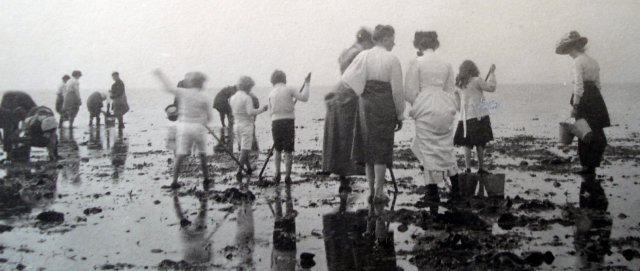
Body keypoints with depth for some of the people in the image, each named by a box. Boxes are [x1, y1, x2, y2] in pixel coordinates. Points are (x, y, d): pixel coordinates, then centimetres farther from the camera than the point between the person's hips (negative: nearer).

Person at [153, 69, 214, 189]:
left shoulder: (183, 93, -2)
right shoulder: (203, 98, -5)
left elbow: (169, 87, 6)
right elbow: (210, 115, -1)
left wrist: (160, 75, 19)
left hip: (184, 125, 1)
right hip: (199, 127, -1)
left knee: (180, 155, 3)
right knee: (202, 154, 14)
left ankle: (174, 181, 0)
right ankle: (206, 179, 22)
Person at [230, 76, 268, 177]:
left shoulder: (233, 98, 8)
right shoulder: (247, 98, -14)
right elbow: (250, 112, -24)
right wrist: (262, 109, -12)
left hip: (236, 125, 7)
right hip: (246, 125, -7)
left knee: (244, 149, 19)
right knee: (245, 150, -5)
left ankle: (249, 168, 30)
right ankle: (239, 171, -10)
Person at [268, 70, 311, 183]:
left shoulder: (271, 93, 10)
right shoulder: (289, 90, -1)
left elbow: (271, 111, 11)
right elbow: (304, 97, -9)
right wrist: (307, 83, 2)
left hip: (275, 123, 3)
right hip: (288, 122, -3)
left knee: (277, 150, 18)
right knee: (288, 151, 4)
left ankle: (277, 174, 9)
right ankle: (287, 175, 3)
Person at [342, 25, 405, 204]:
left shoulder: (363, 56, 4)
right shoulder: (392, 59, -7)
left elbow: (347, 78, -3)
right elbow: (397, 90, -7)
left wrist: (361, 91, 10)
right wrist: (400, 115, 1)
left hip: (365, 105, 4)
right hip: (385, 107, -4)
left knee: (368, 147, 12)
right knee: (381, 149, 2)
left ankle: (371, 191, 15)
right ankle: (379, 192, 2)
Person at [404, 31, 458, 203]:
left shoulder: (416, 63, -5)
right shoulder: (446, 65, 8)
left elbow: (410, 91, -6)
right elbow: (450, 90, 12)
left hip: (426, 110, -5)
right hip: (445, 109, 5)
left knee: (428, 150, 2)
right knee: (446, 147, 17)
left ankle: (433, 192, 3)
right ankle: (455, 187, 22)